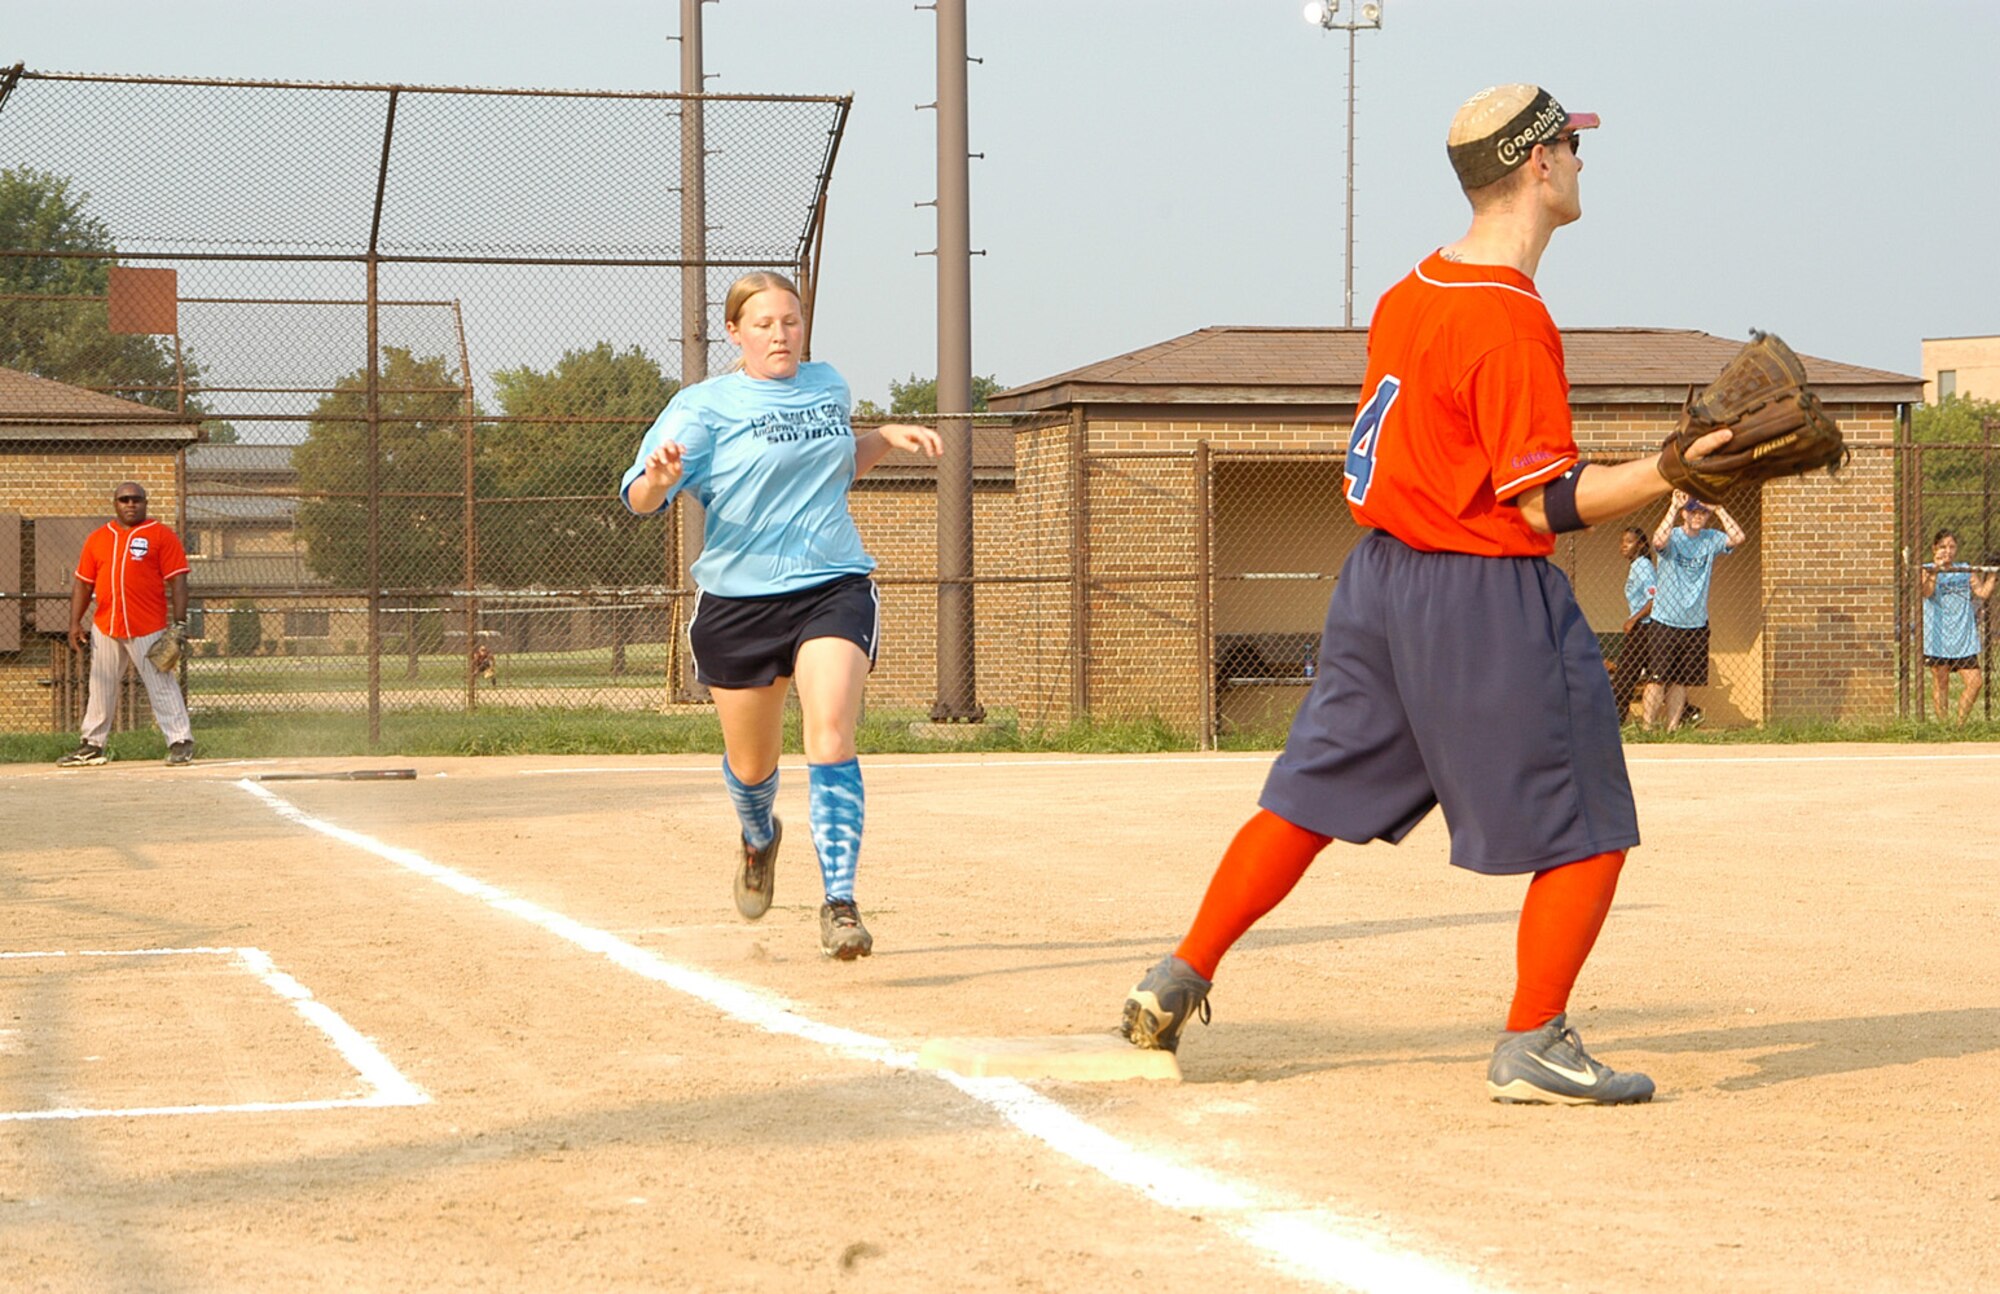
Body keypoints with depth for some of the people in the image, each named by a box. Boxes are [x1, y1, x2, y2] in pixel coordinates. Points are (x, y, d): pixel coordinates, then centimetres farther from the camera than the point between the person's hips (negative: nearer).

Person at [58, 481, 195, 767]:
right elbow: (83, 583, 15)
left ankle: (180, 743, -3)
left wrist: (179, 623, -12)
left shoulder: (161, 535, -1)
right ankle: (93, 745, 20)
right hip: (105, 628, 5)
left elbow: (177, 580, -5)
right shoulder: (98, 538, 12)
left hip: (149, 629, -5)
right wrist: (75, 623, 7)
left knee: (162, 685, -6)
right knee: (101, 687, 11)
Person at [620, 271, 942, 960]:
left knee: (830, 740, -20)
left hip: (833, 588, 1)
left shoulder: (828, 384, 11)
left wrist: (889, 436, 13)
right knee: (751, 767, 12)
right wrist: (659, 476, -37)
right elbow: (639, 500, -14)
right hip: (738, 602, -1)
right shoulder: (704, 405, -4)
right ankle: (759, 837, 48)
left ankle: (839, 903, -21)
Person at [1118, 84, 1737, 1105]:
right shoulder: (1510, 323, -19)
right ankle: (1532, 1048, 0)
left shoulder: (1413, 293, 7)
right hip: (1486, 601, -9)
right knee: (1586, 827, 1)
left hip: (1379, 579, 9)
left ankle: (1177, 982, 20)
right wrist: (1673, 471, -24)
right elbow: (1546, 502, -19)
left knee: (1316, 792, 18)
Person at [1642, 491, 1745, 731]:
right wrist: (1674, 507, -26)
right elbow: (1659, 541, -28)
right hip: (1666, 621, -4)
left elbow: (1737, 537, -8)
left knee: (1681, 680, 8)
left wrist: (1719, 510, -11)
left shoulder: (1710, 539, 7)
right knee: (1658, 677, -8)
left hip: (1696, 623, 4)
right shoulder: (1673, 537, -5)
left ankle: (1673, 728, 15)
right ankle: (1648, 728, -6)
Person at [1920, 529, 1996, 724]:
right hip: (1938, 638, -4)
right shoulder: (1928, 571, 1)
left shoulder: (1966, 571, 13)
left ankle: (1960, 723, 8)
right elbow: (1927, 592, -18)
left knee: (1975, 681, -3)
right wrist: (1935, 570, -28)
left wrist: (1992, 577, -6)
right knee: (1941, 682, 0)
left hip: (1963, 638, 4)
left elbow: (1983, 593, 5)